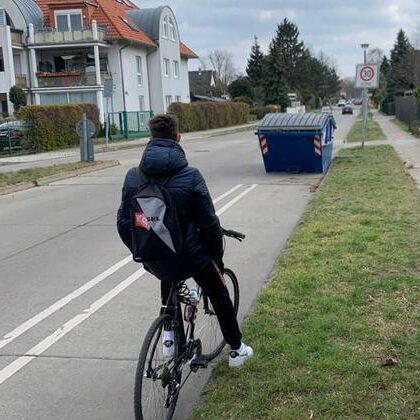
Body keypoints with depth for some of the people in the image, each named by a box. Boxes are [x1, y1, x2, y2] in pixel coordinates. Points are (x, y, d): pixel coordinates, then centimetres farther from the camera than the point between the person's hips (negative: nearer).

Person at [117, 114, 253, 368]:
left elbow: (124, 223, 1)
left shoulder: (133, 176, -4)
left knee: (168, 278, 37)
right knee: (219, 295, 22)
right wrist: (217, 257, 5)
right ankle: (237, 349, 33)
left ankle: (169, 335, 27)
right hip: (189, 255, -3)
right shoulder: (190, 176, -15)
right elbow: (209, 223, -11)